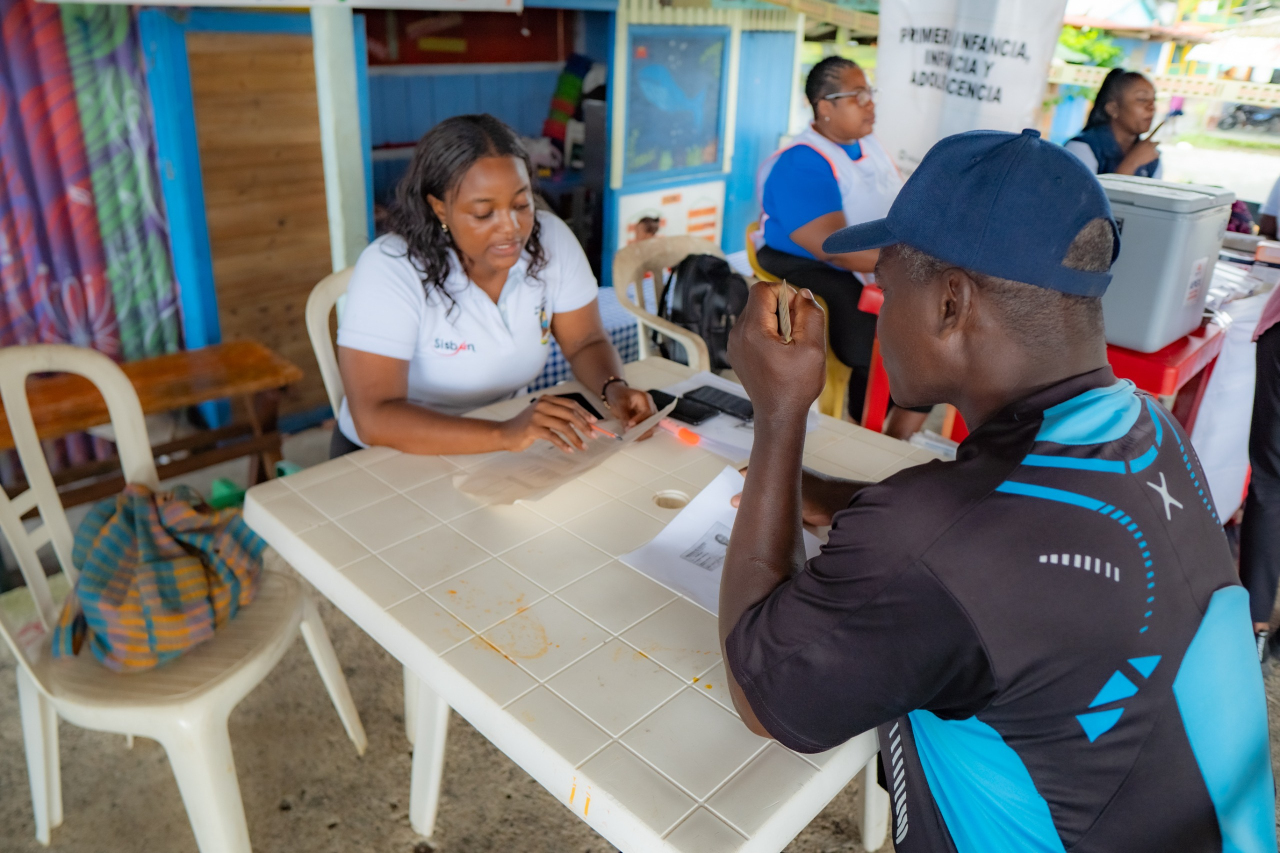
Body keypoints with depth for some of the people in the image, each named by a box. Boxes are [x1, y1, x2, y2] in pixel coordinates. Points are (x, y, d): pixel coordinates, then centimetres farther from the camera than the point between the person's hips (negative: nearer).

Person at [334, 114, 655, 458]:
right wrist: (504, 434, -40)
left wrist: (614, 389, -21)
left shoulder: (550, 238, -9)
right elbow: (374, 419, -29)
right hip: (393, 459, -4)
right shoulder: (389, 267, -22)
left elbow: (585, 343, 1)